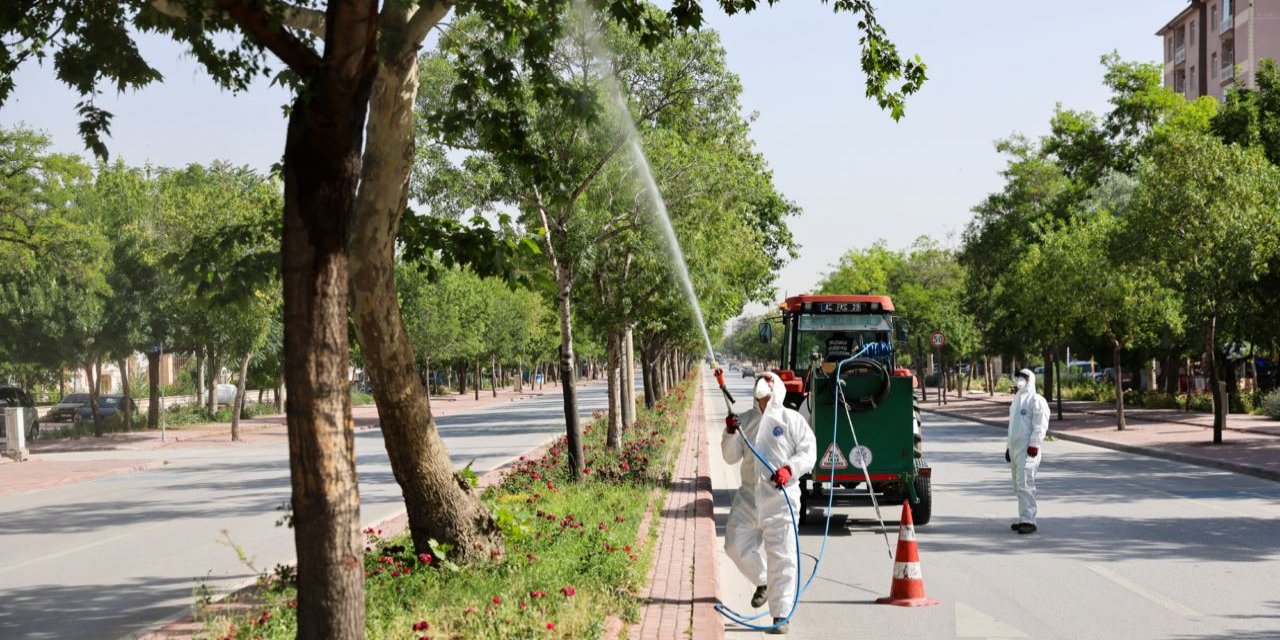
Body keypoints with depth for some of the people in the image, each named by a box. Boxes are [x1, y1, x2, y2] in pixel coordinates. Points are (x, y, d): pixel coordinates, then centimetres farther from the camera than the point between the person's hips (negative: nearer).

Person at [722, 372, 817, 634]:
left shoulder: (792, 419, 1)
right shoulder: (745, 420, 12)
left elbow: (809, 452, -2)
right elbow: (731, 457, 10)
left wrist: (789, 469, -19)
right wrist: (730, 434, -9)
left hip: (780, 497, -4)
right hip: (749, 496, 4)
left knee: (781, 557, -5)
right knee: (736, 545, 4)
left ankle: (780, 616, 3)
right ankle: (762, 581, 33)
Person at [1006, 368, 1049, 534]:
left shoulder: (1036, 400, -8)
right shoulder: (1016, 400, 20)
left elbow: (1040, 425, -15)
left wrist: (1034, 444, -21)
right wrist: (1009, 447, 24)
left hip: (1028, 450, -9)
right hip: (1015, 449, 9)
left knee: (1025, 485, -14)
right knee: (1019, 486, 11)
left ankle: (1029, 521, -14)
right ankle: (1024, 519, 17)